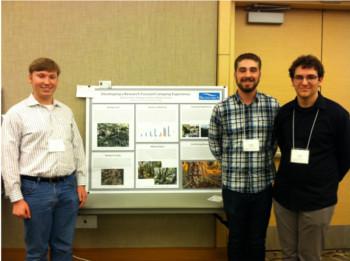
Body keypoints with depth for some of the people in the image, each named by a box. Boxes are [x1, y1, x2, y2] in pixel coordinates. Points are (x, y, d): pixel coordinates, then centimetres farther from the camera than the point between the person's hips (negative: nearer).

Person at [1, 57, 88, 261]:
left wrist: (81, 183, 9)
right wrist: (17, 198, -9)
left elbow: (78, 148, 14)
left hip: (67, 186, 4)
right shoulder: (17, 113, -4)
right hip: (36, 188, -4)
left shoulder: (66, 112, 10)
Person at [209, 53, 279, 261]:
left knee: (258, 240, 15)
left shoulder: (273, 106, -3)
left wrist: (264, 160, 5)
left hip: (263, 185, 1)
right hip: (233, 185, -1)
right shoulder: (221, 109, -6)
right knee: (237, 238, 15)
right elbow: (214, 142, 6)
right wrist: (230, 163, 5)